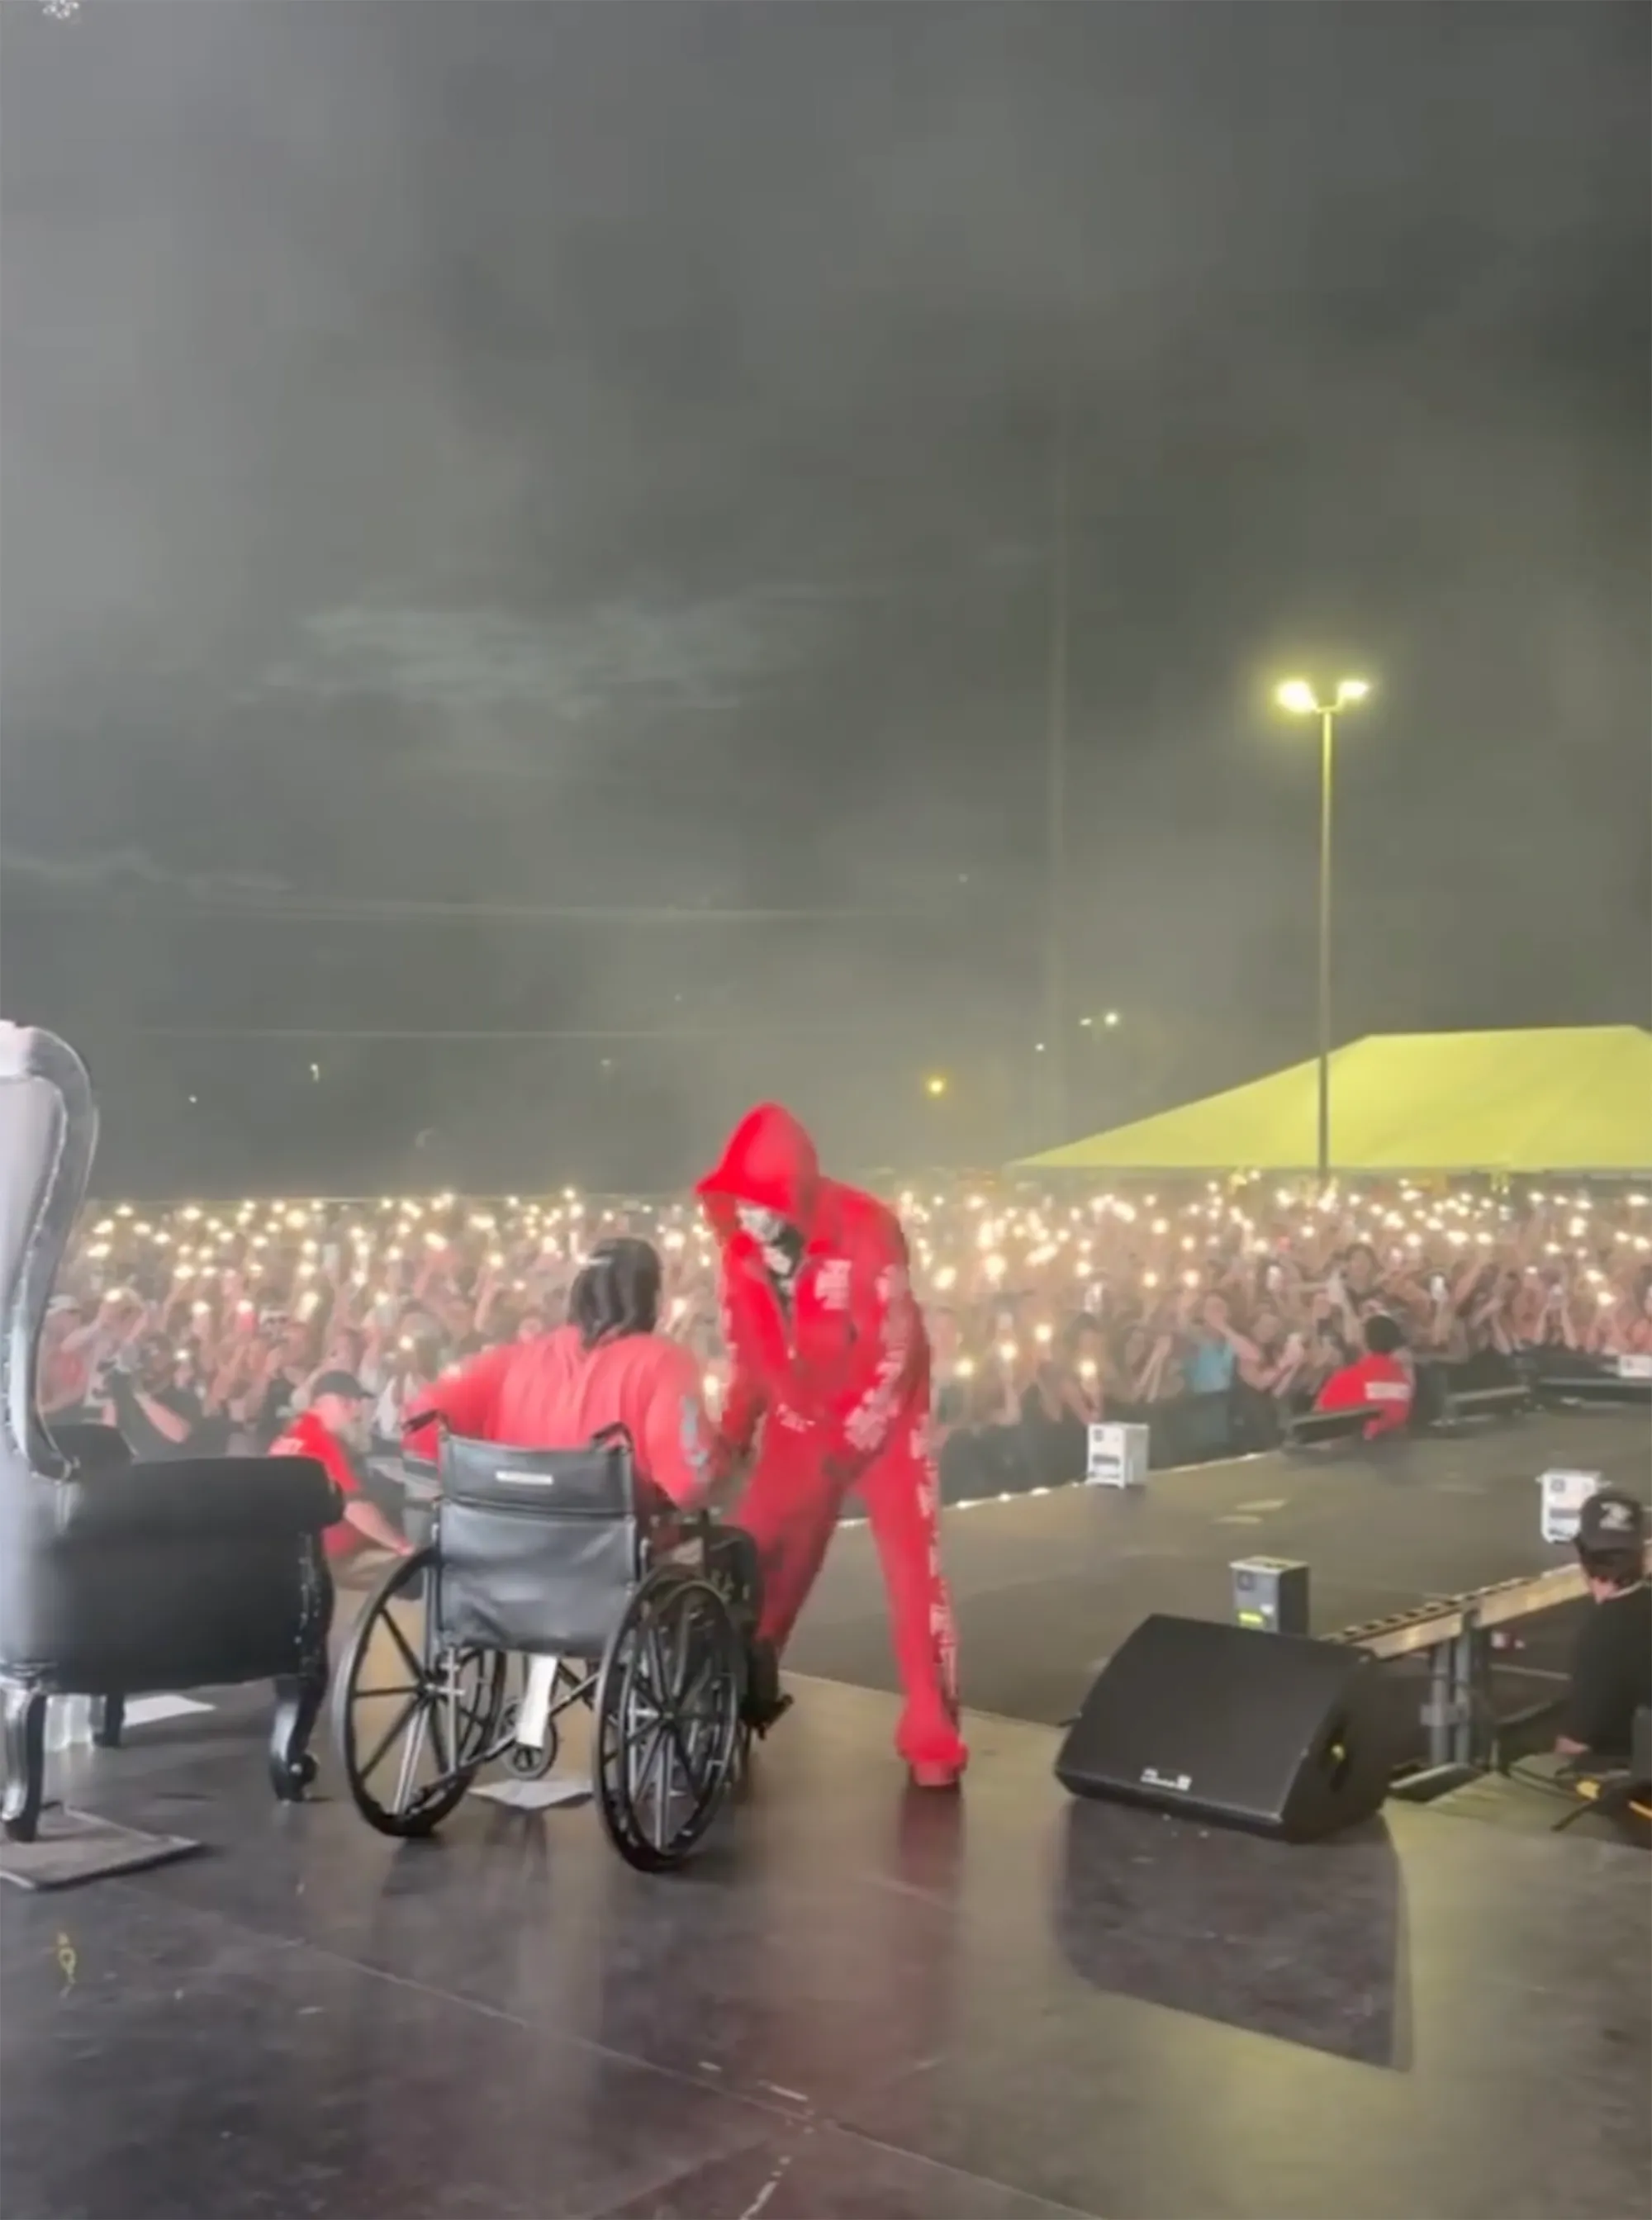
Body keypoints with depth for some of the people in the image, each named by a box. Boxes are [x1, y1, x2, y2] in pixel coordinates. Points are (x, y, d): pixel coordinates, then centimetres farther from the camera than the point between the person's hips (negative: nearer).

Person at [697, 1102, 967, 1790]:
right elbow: (748, 1347, 4)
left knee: (912, 1569, -7)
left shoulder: (865, 1229, -24)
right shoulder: (741, 1238, -8)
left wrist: (844, 1447, -19)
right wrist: (732, 1434, -2)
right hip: (799, 1418, 5)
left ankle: (932, 1734, 3)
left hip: (882, 1417, -5)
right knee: (753, 1559, 4)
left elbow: (895, 1353, -21)